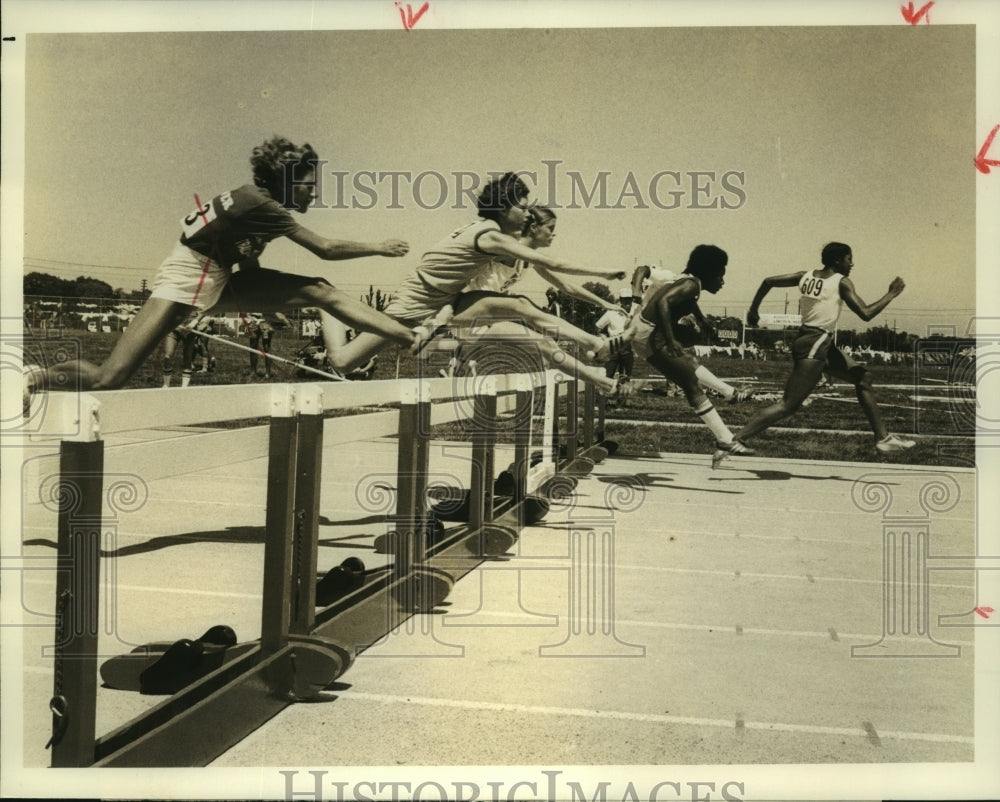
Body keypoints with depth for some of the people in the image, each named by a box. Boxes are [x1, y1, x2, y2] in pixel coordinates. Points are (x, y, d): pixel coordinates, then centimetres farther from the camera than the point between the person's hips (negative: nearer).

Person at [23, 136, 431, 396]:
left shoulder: (260, 200, 7)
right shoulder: (263, 205, -19)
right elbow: (326, 249, -16)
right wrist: (379, 248, -7)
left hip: (220, 281, 9)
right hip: (187, 277, -9)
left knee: (319, 290, -4)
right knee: (108, 378, -17)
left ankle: (413, 336, -7)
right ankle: (37, 378, 10)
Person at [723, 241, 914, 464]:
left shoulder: (806, 276, 10)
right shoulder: (842, 282, -8)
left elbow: (768, 281, 9)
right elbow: (866, 314, -12)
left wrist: (753, 310, 18)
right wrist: (891, 295, 2)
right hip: (813, 346, -10)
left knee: (863, 378, 18)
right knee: (788, 405, -13)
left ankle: (882, 438, 23)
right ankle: (733, 442, -17)